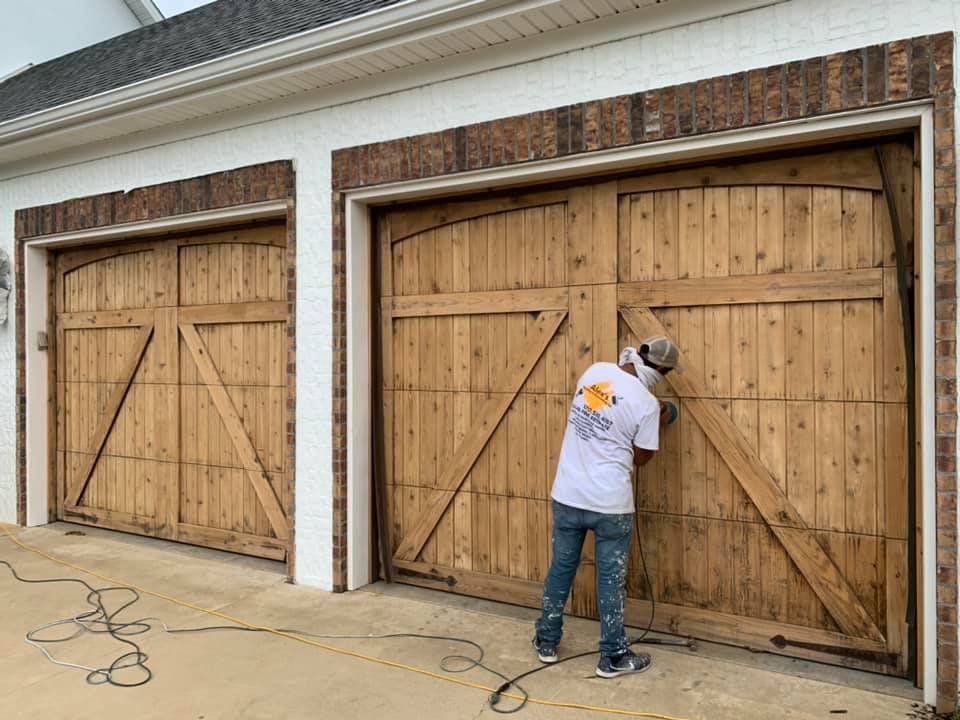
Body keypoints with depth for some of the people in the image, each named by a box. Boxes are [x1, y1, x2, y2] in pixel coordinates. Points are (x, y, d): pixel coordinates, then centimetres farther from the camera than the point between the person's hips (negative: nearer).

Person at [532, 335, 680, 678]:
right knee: (611, 578, 10)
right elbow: (640, 458, -1)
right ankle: (613, 657, 23)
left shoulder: (595, 371, 0)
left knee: (561, 567, 17)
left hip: (568, 495, 5)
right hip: (609, 504, -5)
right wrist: (658, 424, 14)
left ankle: (546, 642, 31)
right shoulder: (646, 404, -14)